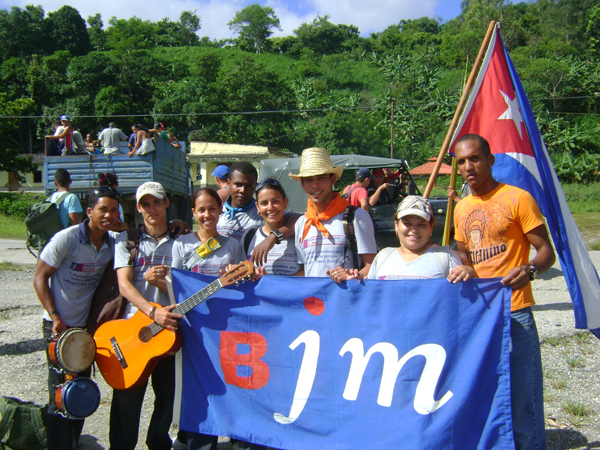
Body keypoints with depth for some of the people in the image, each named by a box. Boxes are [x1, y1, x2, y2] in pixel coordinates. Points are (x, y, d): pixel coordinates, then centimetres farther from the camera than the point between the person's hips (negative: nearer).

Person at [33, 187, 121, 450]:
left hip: (86, 325, 6)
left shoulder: (113, 244, 1)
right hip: (59, 325, -5)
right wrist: (55, 317, -17)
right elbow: (40, 278, -11)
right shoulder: (67, 238, -15)